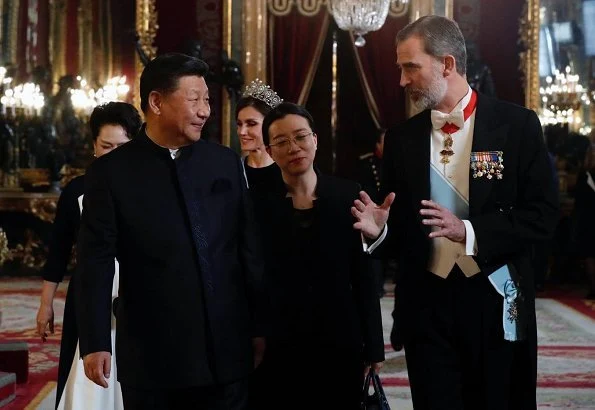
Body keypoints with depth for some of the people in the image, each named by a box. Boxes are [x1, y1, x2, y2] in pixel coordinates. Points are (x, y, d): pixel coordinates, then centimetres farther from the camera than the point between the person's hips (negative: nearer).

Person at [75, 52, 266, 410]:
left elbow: (249, 249, 7)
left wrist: (259, 326, 6)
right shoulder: (111, 171, -2)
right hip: (151, 354, -2)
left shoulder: (227, 162, 6)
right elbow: (96, 261, -5)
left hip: (227, 349, 2)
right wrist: (95, 343, -10)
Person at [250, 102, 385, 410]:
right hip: (276, 348, 0)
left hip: (341, 344, 1)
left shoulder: (348, 195, 0)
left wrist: (373, 345, 1)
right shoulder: (258, 202, -1)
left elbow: (363, 275, 1)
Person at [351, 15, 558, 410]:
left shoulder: (517, 124, -4)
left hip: (496, 302, -2)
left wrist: (469, 231, -19)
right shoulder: (401, 138, 7)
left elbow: (543, 213, -8)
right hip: (427, 305, 2)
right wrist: (379, 230, -11)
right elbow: (400, 226, 12)